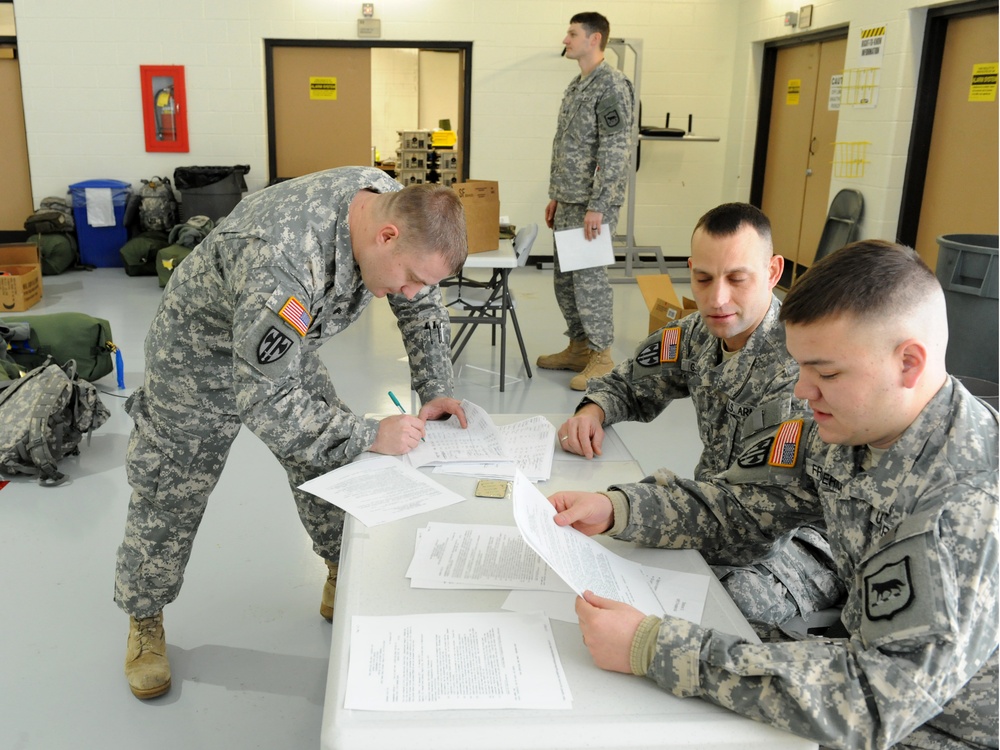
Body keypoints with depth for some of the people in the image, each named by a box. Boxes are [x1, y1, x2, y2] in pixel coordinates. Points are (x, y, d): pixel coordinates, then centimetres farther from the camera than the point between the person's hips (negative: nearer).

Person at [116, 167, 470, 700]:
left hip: (286, 349, 7)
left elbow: (422, 307, -2)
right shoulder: (281, 261, -45)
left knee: (331, 464, 9)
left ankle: (345, 585, 31)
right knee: (171, 498, 7)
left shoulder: (396, 208, -21)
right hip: (201, 355, -6)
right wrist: (373, 436, -31)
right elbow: (269, 406, -39)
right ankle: (144, 623, 31)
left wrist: (436, 391, -12)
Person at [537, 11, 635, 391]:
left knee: (589, 277, -6)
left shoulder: (612, 85, -12)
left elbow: (616, 152, -18)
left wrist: (597, 206, -22)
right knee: (564, 278, 12)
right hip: (568, 202, 9)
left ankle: (601, 357, 5)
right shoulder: (576, 85, 16)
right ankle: (578, 347, 24)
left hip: (593, 204, -9)